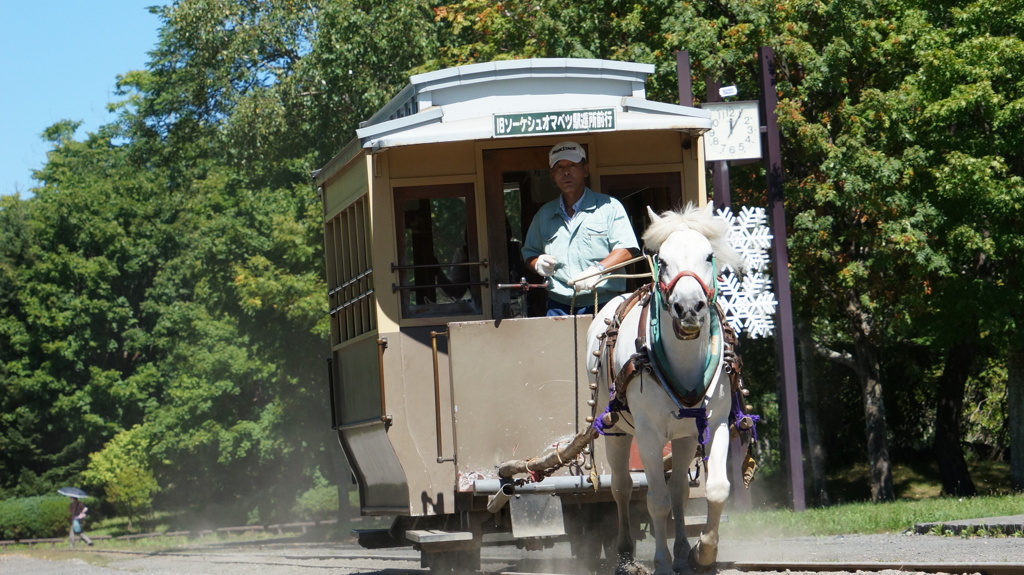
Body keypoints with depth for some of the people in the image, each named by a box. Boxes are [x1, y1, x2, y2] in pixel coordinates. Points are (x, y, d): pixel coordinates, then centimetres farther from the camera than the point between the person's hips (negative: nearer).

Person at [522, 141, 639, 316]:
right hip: (559, 306, 3)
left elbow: (627, 249, -4)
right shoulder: (544, 214, 19)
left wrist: (599, 269, -21)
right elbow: (529, 253, 27)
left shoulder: (609, 207, 5)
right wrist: (538, 263, 2)